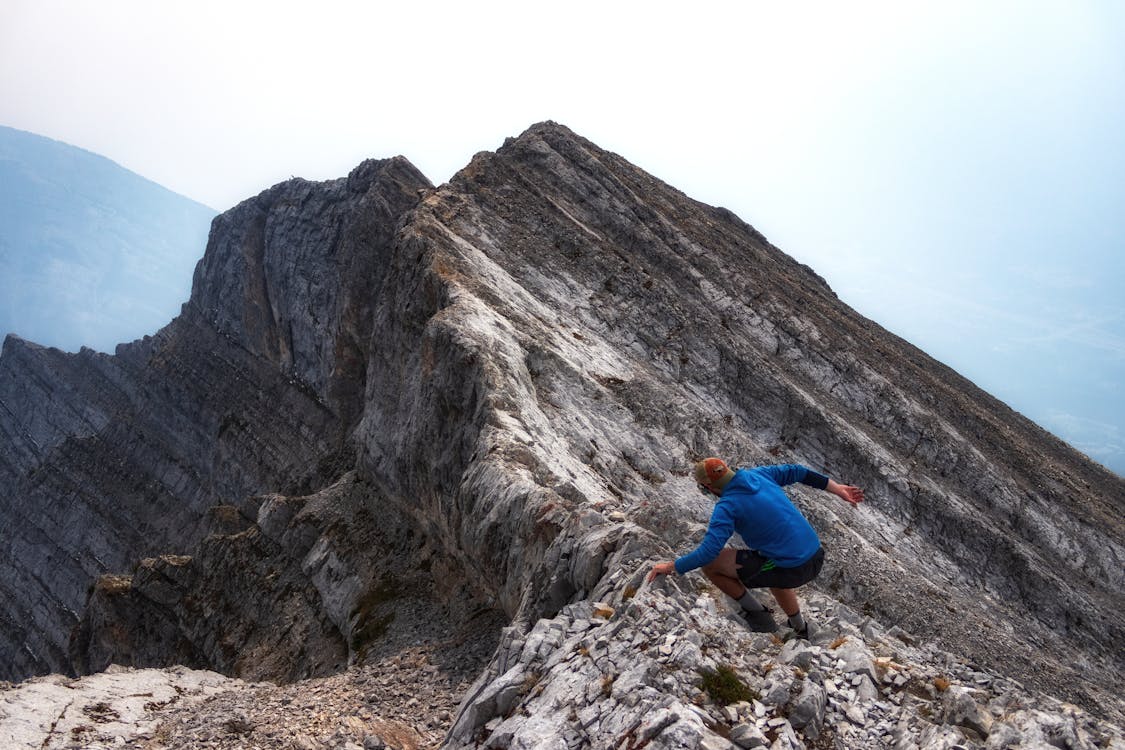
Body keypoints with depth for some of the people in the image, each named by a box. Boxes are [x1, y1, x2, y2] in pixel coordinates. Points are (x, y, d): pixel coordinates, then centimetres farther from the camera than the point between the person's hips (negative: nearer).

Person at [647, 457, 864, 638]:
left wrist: (672, 566, -9)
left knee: (710, 564, -3)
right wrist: (837, 488, 23)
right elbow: (796, 471, 14)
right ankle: (800, 629, 51)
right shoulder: (758, 474, 5)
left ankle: (757, 614, 10)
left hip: (791, 570, -8)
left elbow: (708, 551, -21)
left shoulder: (727, 506, -14)